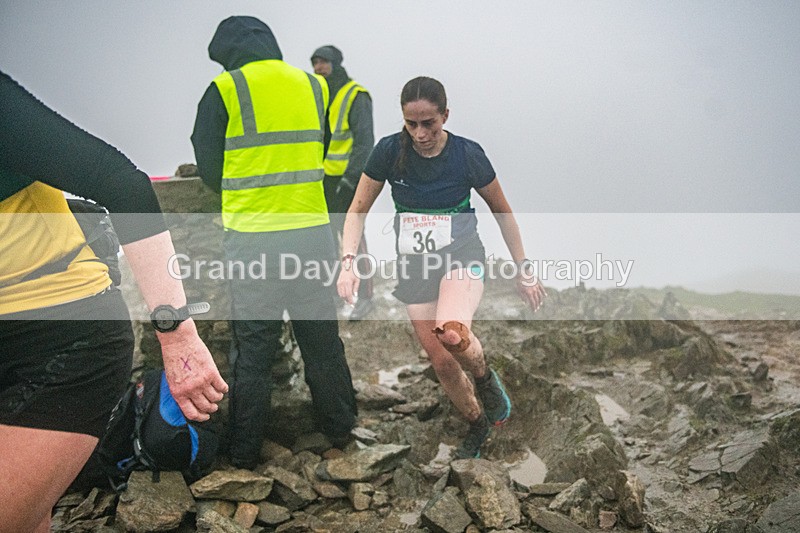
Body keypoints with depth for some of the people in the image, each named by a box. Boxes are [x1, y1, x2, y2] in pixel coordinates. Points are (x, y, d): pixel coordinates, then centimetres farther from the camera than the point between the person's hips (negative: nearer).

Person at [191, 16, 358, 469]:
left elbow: (211, 172, 1)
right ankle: (339, 427, 31)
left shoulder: (223, 92, -5)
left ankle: (245, 451, 19)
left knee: (253, 349, 8)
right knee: (322, 339, 16)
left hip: (252, 241, -3)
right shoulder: (314, 87, 7)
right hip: (312, 235, 3)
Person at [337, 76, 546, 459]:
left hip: (463, 255, -3)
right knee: (441, 361, 4)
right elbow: (358, 209, 0)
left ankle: (486, 379, 0)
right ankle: (477, 425, 31)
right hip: (413, 264, 3)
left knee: (451, 333, -33)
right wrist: (348, 261, -15)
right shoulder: (389, 151, -10)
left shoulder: (468, 154, -13)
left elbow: (501, 211, 0)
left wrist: (523, 271, 4)